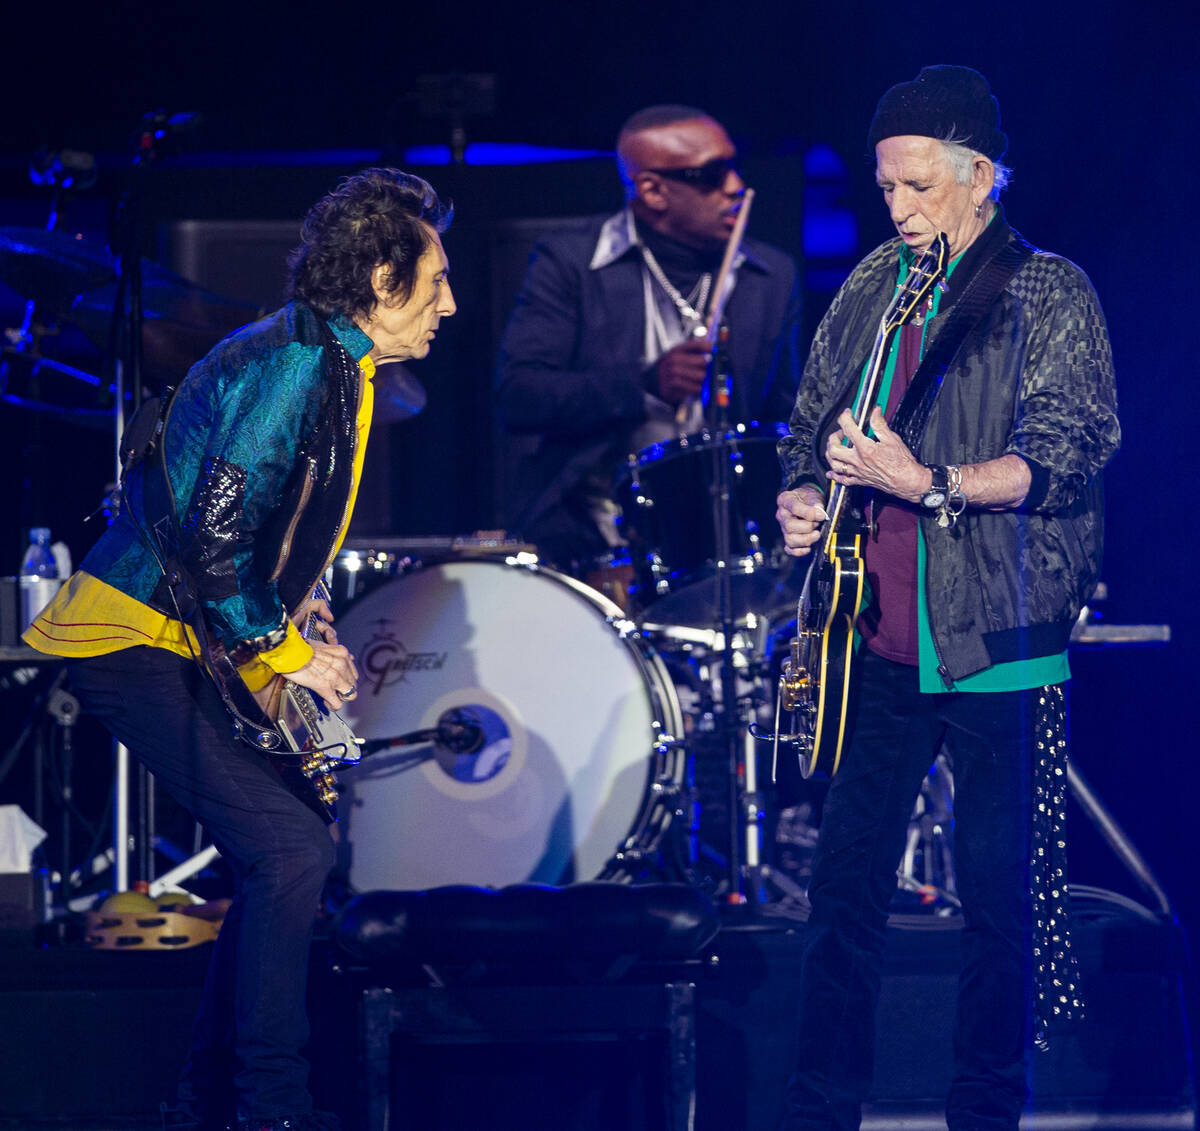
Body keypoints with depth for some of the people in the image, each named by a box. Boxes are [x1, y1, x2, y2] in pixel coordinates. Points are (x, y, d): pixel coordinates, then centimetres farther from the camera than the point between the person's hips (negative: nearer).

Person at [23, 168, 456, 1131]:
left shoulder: (332, 365, 14)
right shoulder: (292, 363, -19)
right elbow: (214, 534, -24)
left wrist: (300, 613, 10)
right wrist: (282, 651, -13)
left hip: (191, 646, 10)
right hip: (134, 644, -10)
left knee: (285, 850, 9)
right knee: (291, 848, -16)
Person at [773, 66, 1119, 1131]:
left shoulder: (1050, 295, -2)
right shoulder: (865, 293, 13)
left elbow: (1059, 459, -13)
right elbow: (813, 430, 23)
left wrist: (926, 484, -23)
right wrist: (804, 496, 2)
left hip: (1000, 642, -5)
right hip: (880, 640, 5)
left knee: (1001, 894, 0)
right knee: (845, 878, 4)